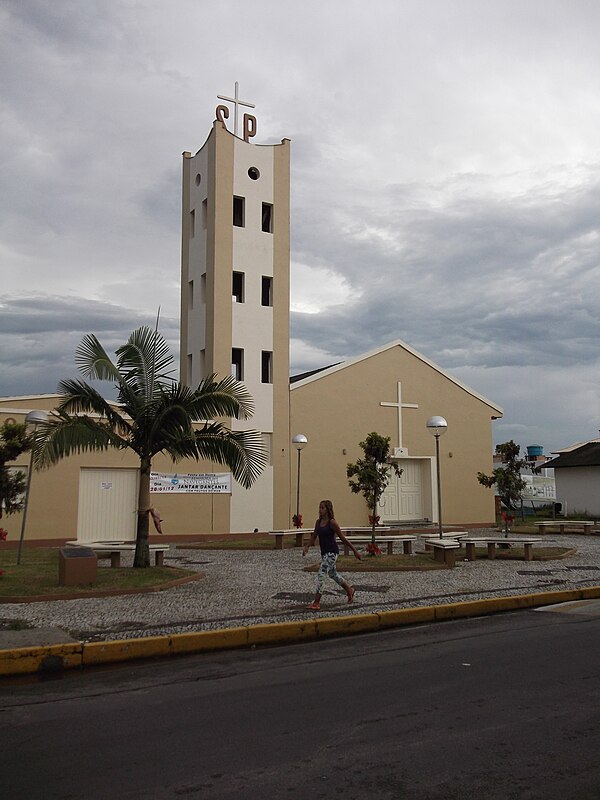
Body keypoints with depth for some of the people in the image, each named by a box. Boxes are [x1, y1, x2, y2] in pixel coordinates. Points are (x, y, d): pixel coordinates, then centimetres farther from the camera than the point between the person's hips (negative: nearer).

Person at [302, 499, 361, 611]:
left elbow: (343, 538, -8)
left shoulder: (332, 522, -13)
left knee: (321, 574, -14)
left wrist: (355, 550, -4)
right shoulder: (318, 522, 7)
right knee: (333, 574, 22)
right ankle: (349, 589, 44)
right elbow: (314, 537, 11)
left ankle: (316, 602, -12)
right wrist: (307, 547, -7)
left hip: (332, 552, -8)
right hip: (324, 552, 8)